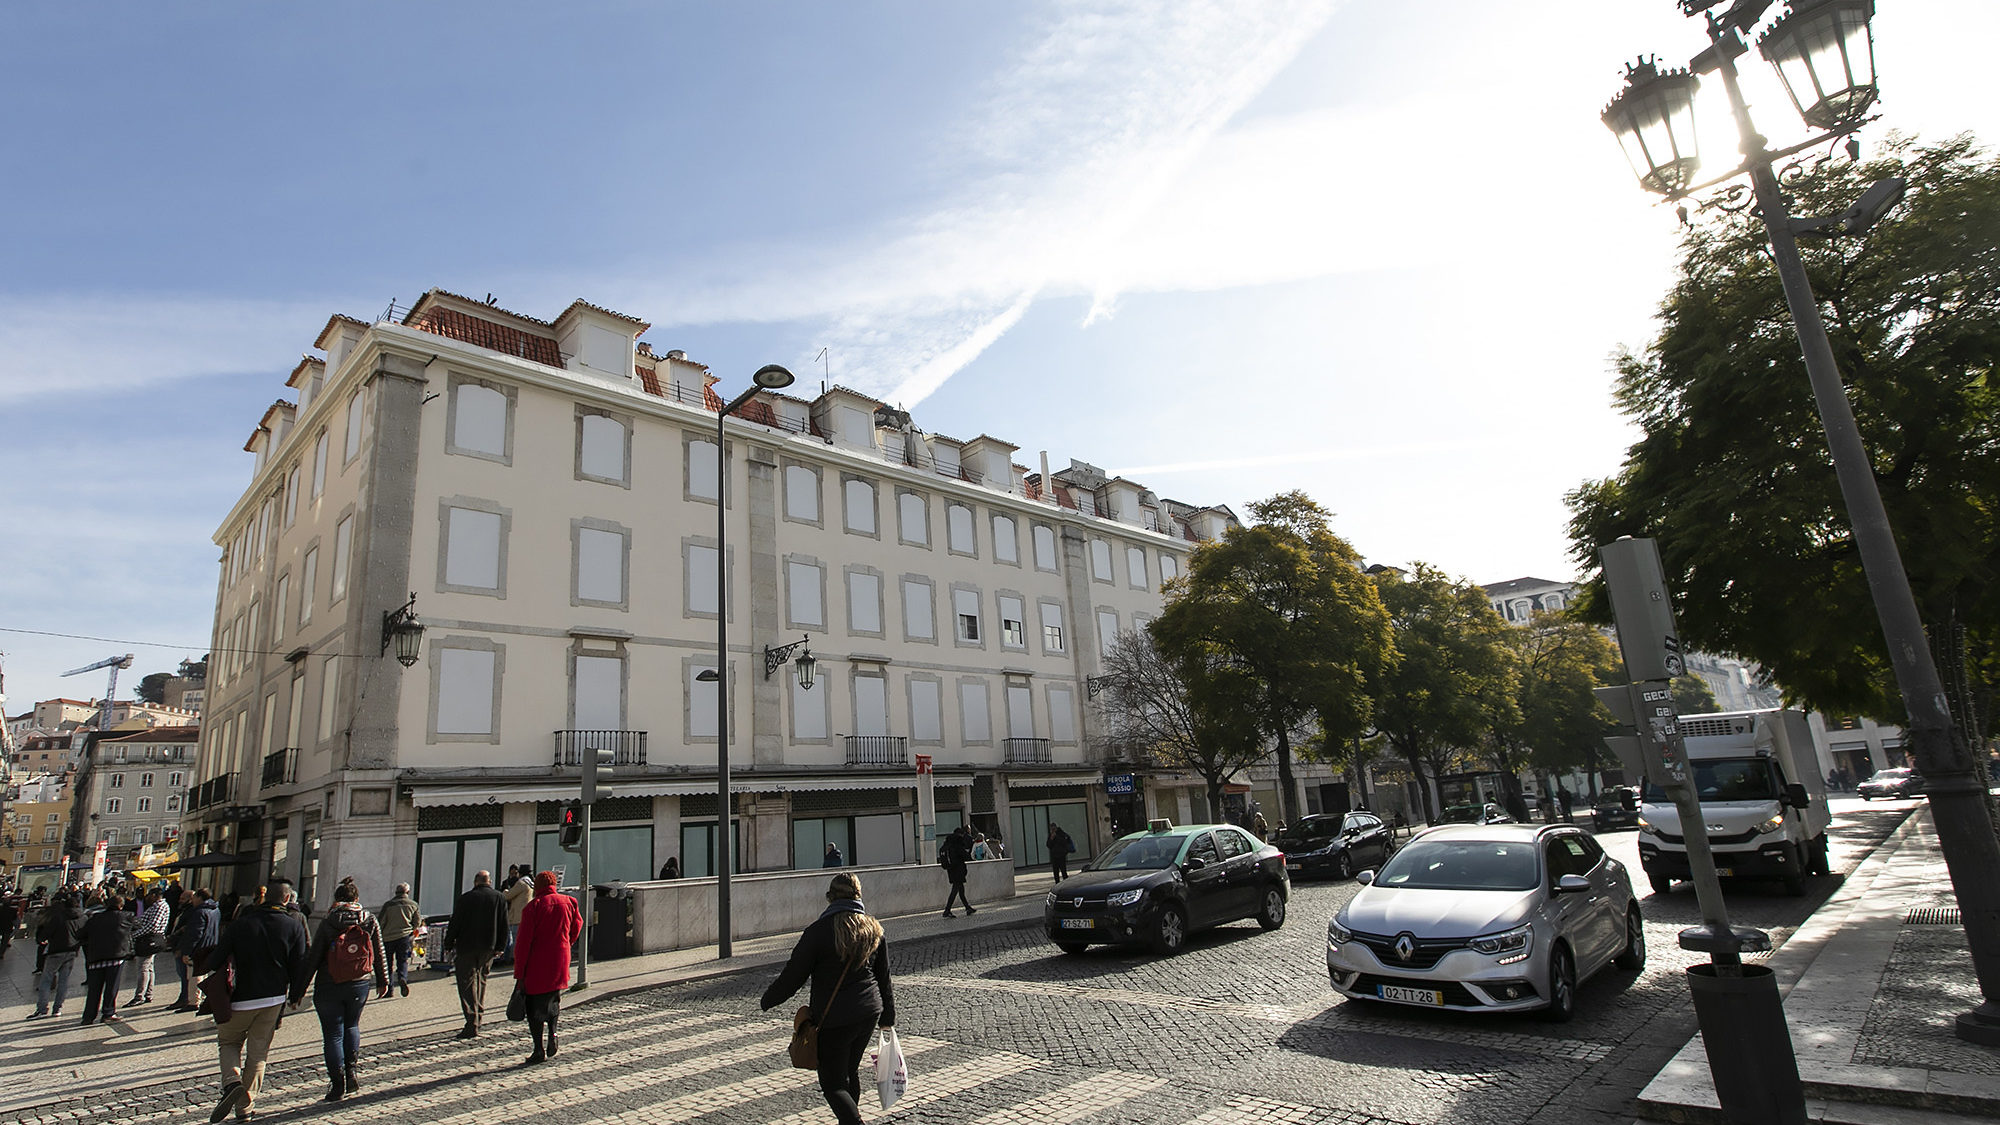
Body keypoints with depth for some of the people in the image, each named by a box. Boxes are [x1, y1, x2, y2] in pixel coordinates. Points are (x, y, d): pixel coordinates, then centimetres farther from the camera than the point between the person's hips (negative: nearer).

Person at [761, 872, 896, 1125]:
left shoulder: (818, 931, -14)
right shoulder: (874, 929, 2)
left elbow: (793, 975, -9)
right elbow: (884, 978, 10)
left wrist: (768, 1000, 9)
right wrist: (887, 1016, 21)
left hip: (832, 1020, -6)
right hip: (869, 1014, 6)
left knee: (833, 1083, 5)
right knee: (851, 1071, 25)